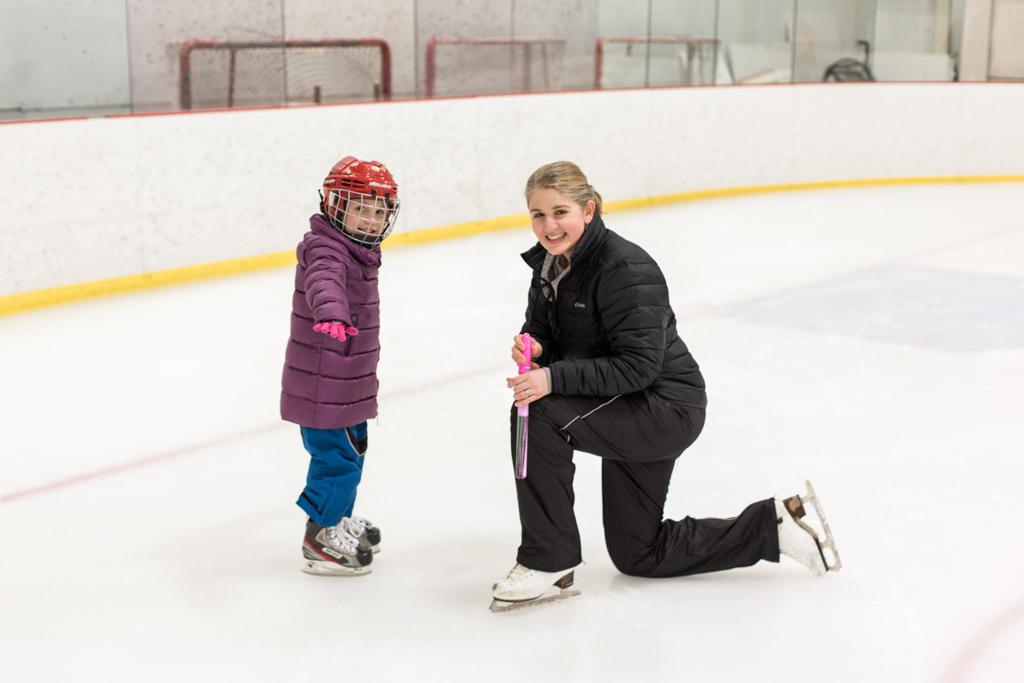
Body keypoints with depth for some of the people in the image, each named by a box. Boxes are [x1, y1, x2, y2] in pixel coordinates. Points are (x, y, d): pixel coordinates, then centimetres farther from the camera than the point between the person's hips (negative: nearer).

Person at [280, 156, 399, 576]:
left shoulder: (357, 252, 12)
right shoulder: (326, 250, -21)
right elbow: (324, 282, -45)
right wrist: (331, 314, -66)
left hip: (345, 384, 10)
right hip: (321, 387, -10)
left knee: (352, 449, 22)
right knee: (337, 457, -5)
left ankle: (339, 522, 40)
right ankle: (320, 541, 8)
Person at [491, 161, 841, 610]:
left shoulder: (625, 268, -25)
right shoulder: (550, 262, 0)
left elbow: (638, 366, -29)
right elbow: (542, 329, 6)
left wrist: (555, 378, -36)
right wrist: (532, 347, -18)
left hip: (666, 409, -10)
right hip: (629, 413, 10)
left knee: (541, 414, -29)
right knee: (637, 556, 17)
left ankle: (549, 563, -16)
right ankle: (774, 524, 27)